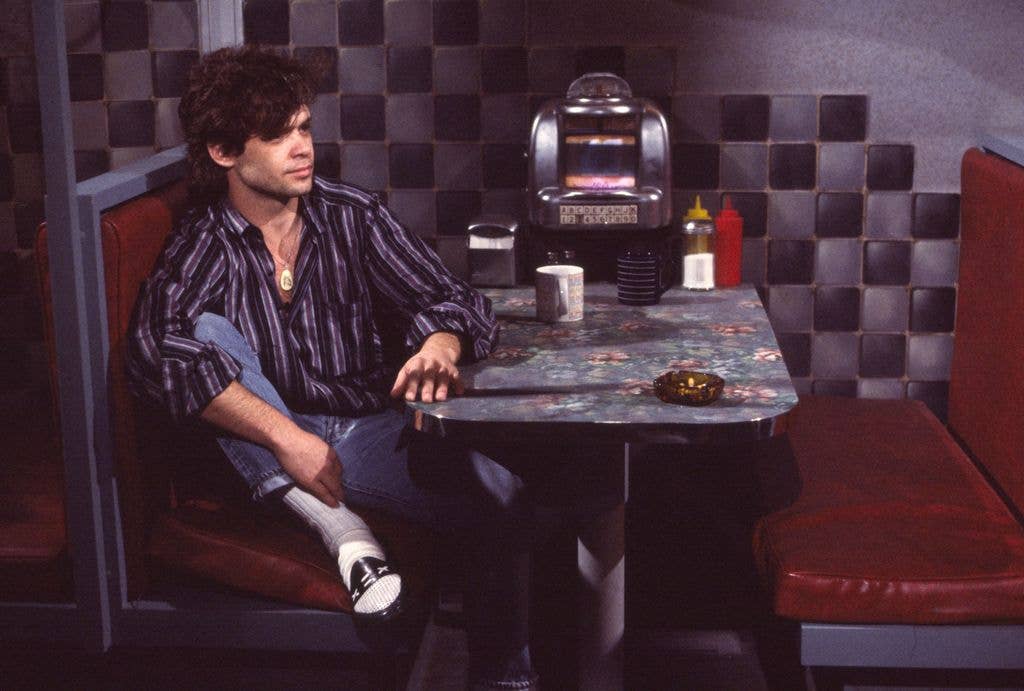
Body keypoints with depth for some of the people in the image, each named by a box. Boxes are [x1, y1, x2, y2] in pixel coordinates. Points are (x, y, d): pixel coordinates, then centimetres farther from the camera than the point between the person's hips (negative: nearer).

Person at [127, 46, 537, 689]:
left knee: (503, 500, -23)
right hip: (260, 451, -2)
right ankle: (334, 520, -28)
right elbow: (156, 347, -24)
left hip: (370, 432, 2)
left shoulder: (353, 214, 3)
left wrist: (441, 345, -27)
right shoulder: (204, 242, -5)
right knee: (207, 330, -27)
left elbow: (453, 298, 0)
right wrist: (286, 436, -33)